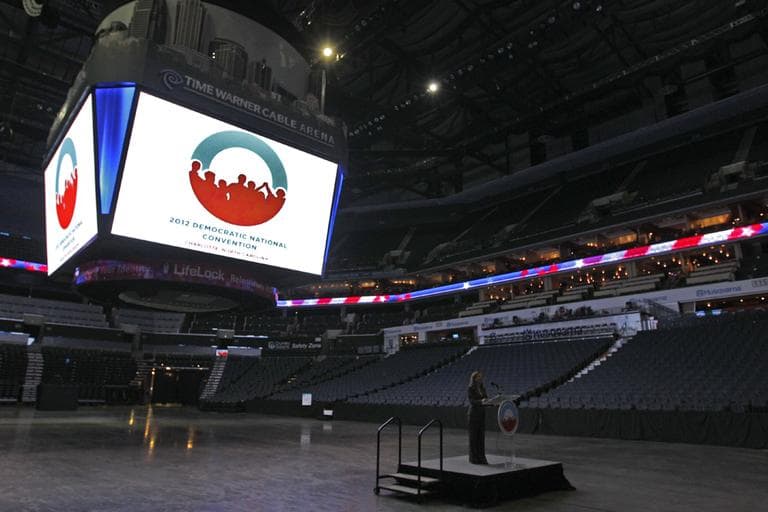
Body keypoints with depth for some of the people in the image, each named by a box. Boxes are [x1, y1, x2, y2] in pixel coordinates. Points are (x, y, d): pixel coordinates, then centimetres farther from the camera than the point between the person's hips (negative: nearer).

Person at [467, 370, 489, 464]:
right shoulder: (470, 389, -9)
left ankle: (480, 457, 13)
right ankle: (473, 458, 5)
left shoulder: (482, 389, 12)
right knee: (473, 436, -2)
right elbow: (471, 401, -20)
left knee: (481, 436, 7)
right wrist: (481, 401, -37)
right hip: (473, 414, -7)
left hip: (481, 414, 7)